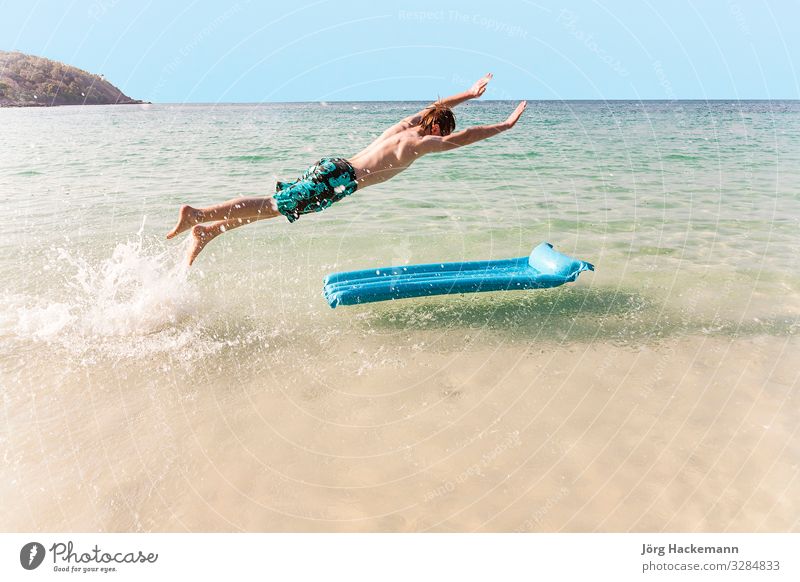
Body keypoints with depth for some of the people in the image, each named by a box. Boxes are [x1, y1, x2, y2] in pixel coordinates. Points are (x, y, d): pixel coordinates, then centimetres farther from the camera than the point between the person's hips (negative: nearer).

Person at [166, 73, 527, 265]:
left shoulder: (404, 127, 21)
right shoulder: (420, 142, -1)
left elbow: (433, 108, 36)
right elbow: (460, 139, 0)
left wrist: (469, 93, 45)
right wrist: (505, 125, 9)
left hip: (331, 166, 9)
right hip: (340, 179, -8)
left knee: (272, 205, 10)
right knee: (271, 207, -11)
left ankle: (207, 231, 7)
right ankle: (197, 215, -14)